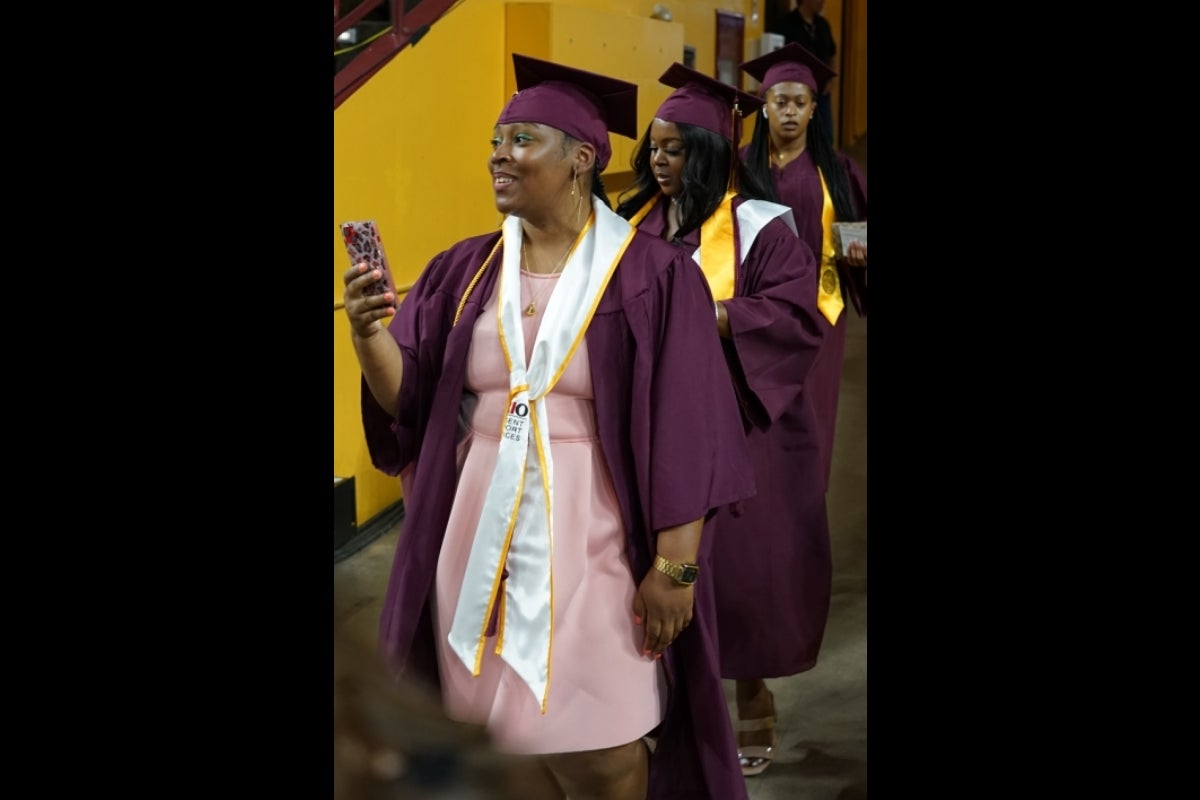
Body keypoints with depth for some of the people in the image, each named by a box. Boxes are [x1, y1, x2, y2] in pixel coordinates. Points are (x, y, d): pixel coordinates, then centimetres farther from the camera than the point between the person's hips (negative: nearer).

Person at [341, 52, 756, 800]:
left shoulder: (651, 276, -6)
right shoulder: (465, 270, 7)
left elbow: (686, 434, -8)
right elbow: (405, 399, 1)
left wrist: (675, 565, -12)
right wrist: (368, 333, -18)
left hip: (589, 544, -4)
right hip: (481, 539, 4)